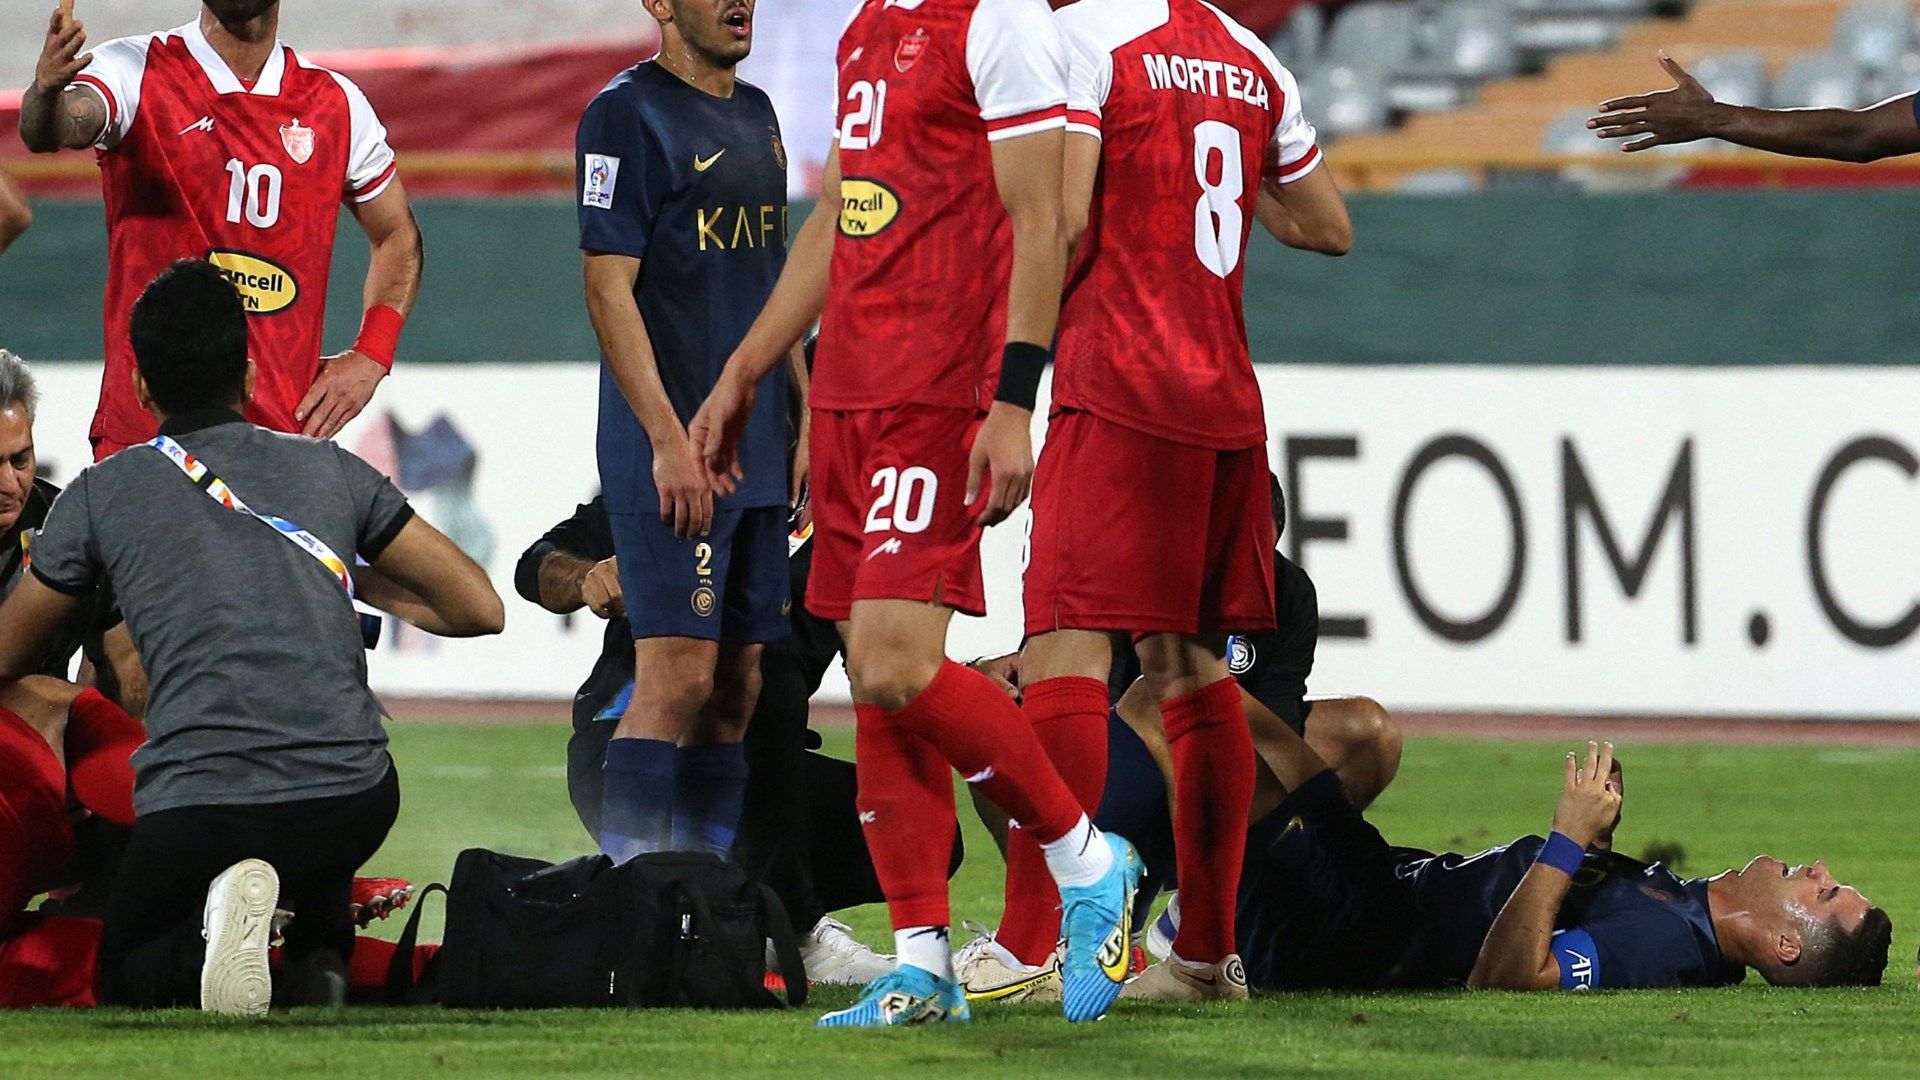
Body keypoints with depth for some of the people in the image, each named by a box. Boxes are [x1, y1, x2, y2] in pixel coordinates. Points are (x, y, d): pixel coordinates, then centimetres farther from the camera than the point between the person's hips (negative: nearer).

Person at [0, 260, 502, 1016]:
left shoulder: (101, 493, 11)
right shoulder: (332, 471, 14)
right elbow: (479, 608, 17)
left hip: (192, 820, -3)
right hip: (353, 804, 3)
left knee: (126, 988, 22)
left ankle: (212, 923, -12)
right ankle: (322, 956, 13)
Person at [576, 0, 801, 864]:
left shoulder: (755, 114, 17)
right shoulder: (628, 113, -9)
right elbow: (609, 289, -14)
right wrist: (669, 440, -20)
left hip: (757, 453, 8)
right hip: (672, 457, -8)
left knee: (735, 687, 7)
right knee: (677, 678, -13)